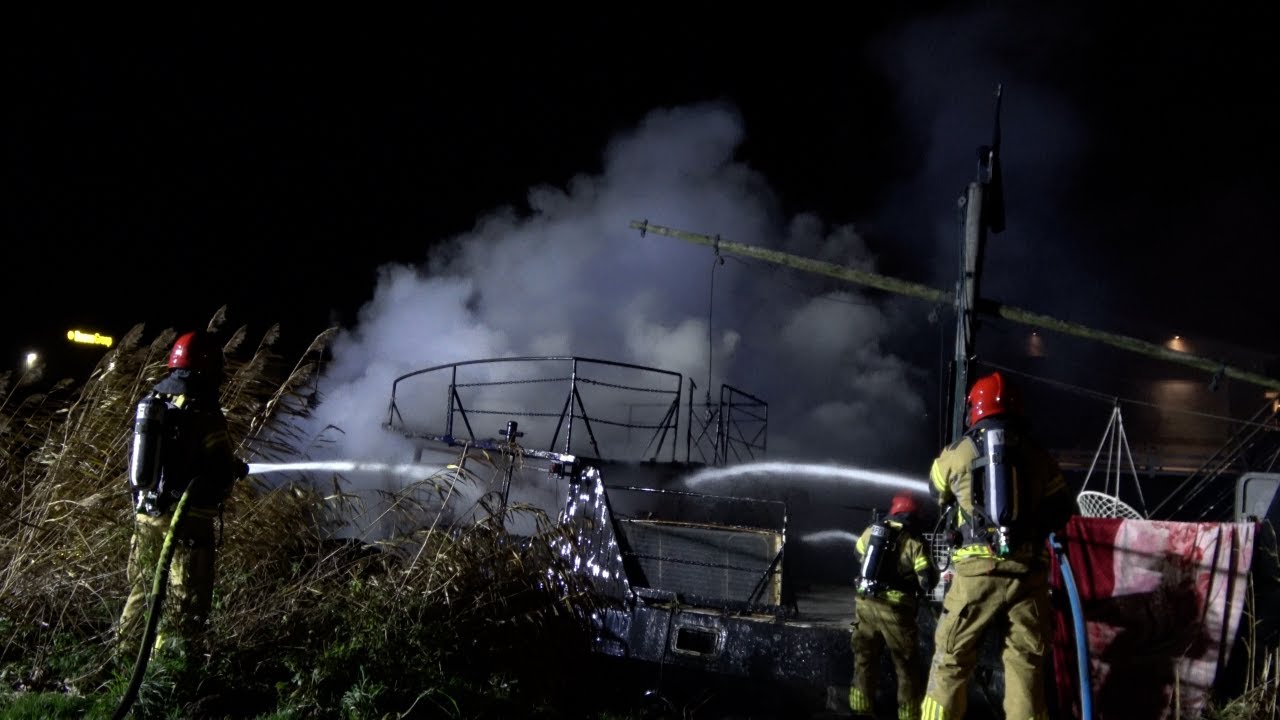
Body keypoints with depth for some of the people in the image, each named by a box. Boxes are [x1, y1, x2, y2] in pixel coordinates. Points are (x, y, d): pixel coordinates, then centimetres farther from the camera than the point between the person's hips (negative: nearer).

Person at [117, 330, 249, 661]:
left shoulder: (151, 402, 8)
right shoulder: (202, 412, -14)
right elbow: (220, 474, -15)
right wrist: (236, 469, 9)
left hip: (144, 517, 7)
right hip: (186, 522, -7)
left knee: (142, 591, 19)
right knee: (186, 601, 1)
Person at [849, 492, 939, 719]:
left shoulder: (871, 532, 7)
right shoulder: (915, 543, -8)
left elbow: (859, 556, 23)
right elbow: (928, 581, -11)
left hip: (864, 603, 4)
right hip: (894, 609, -4)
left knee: (864, 660, 14)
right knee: (908, 667, 7)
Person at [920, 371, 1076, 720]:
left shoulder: (958, 452, 6)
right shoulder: (1039, 455, 9)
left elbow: (937, 491, 25)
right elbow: (1063, 510, 16)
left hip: (978, 569, -2)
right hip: (1028, 570, 2)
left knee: (952, 656, 7)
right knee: (1025, 660, 8)